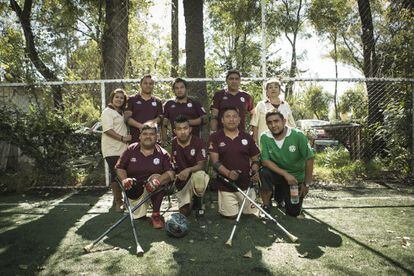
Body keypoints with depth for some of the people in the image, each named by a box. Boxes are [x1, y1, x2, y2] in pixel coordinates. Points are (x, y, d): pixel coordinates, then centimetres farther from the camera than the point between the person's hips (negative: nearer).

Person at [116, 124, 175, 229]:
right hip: (134, 192, 2)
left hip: (153, 190, -2)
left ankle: (156, 214, -20)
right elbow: (119, 168, 2)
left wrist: (157, 181, -36)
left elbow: (170, 173, -16)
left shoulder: (162, 153, -6)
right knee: (139, 216, -5)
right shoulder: (131, 150, -1)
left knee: (157, 178, -32)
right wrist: (124, 179, -20)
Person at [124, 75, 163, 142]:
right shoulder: (132, 100, 9)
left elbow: (160, 117, 11)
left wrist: (154, 121, -13)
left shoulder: (157, 102, 15)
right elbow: (127, 117, 0)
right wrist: (140, 125, -15)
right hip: (135, 137, -2)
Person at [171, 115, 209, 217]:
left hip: (196, 176, -2)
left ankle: (198, 201, -8)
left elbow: (201, 165, -20)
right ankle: (190, 201, 26)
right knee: (184, 212, -13)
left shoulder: (198, 142, -12)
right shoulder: (172, 144, -3)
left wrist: (188, 170, -38)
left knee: (199, 174, -39)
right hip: (181, 182, 2)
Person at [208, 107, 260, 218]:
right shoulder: (215, 137, -4)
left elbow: (255, 159, 8)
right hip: (225, 185, -2)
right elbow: (214, 161, -10)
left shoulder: (247, 137, 4)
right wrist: (228, 173, -26)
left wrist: (255, 171, -13)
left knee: (252, 213, 8)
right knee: (231, 215, 0)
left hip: (246, 184, 2)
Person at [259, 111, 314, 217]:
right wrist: (285, 174, -27)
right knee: (264, 173, -33)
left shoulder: (298, 136, -22)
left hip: (296, 177, 0)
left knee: (293, 213, 4)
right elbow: (265, 161, -18)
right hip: (277, 173, 0)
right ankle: (266, 207, -11)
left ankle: (281, 192, 36)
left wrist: (306, 184, -9)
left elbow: (309, 159, -14)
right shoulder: (265, 137, -17)